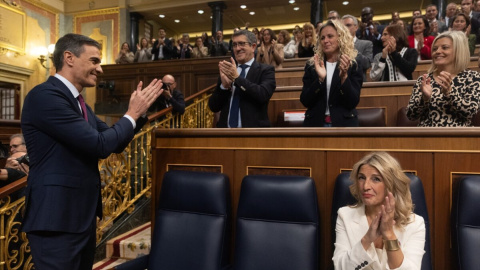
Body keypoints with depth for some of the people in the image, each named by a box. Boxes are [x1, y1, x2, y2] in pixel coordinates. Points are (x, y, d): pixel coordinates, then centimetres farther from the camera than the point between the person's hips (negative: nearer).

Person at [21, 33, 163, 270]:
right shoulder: (45, 95, -17)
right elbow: (100, 145, -23)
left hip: (83, 215, 10)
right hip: (56, 218, -9)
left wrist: (139, 111, 4)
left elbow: (115, 142, 15)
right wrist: (132, 114, -9)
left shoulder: (77, 102, 12)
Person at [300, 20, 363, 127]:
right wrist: (320, 79, -18)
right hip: (316, 123, 1)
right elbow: (305, 101, -5)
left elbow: (353, 103, -8)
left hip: (343, 123, -1)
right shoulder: (311, 65, 3)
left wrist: (344, 76, -20)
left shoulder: (353, 66, -1)